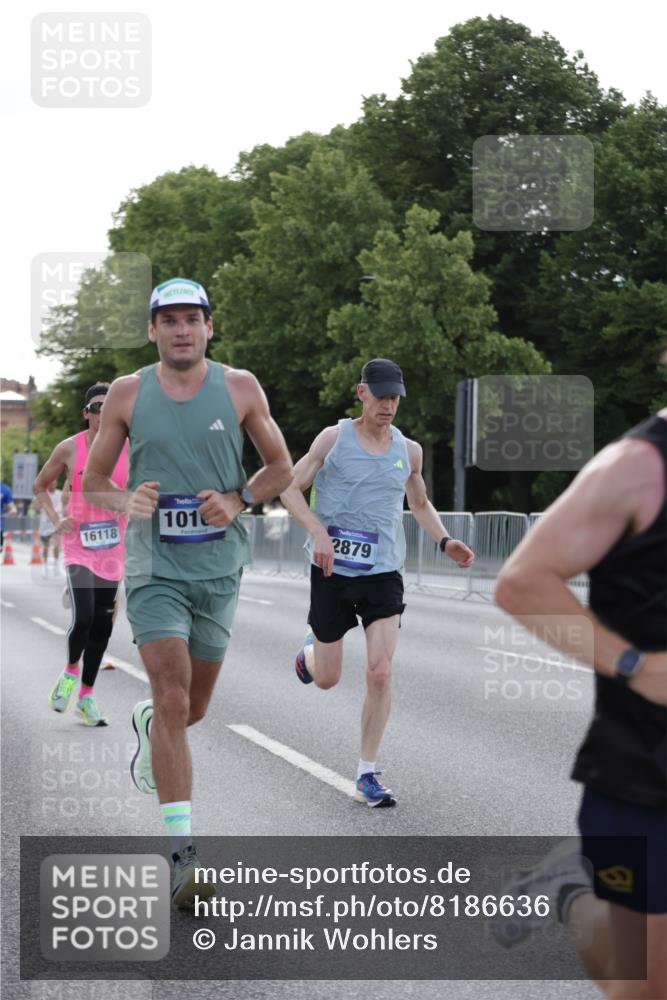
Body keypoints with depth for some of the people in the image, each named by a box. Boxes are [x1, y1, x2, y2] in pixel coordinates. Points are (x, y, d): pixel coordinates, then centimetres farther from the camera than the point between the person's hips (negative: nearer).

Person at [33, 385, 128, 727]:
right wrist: (56, 520, -4)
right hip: (78, 544, -3)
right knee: (83, 619, -18)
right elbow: (40, 486, 9)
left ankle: (86, 695, 23)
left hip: (113, 547, 3)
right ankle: (70, 671, 12)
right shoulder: (69, 448, -4)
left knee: (102, 626, 7)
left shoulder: (130, 449, -1)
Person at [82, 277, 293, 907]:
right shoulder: (127, 394, 1)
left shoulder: (239, 388, 2)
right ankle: (182, 852, -13)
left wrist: (237, 500, -9)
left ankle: (146, 725, 51)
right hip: (154, 565, -2)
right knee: (173, 698, -16)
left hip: (219, 567, 2)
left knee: (192, 708, 13)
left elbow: (280, 467, 10)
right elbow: (93, 478, 9)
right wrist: (126, 500, -13)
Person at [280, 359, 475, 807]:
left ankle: (367, 776, -1)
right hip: (333, 570, -2)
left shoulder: (409, 450, 7)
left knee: (381, 674, -12)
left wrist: (446, 541, 5)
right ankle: (310, 650, 47)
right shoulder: (334, 438, -3)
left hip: (383, 572, 2)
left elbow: (420, 504, 23)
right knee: (326, 678, 7)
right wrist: (318, 532, -17)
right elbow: (290, 488, 0)